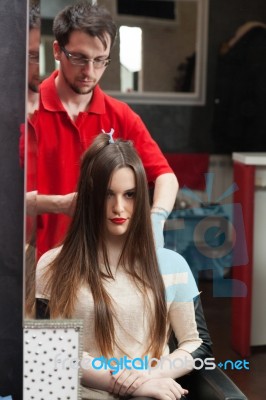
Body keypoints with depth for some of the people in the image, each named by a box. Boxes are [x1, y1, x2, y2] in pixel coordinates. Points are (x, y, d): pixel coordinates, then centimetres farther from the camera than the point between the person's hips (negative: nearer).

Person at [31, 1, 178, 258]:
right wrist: (59, 204, -21)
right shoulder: (28, 110, -7)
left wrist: (157, 217, -17)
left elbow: (165, 175, 1)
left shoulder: (120, 116, 4)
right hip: (39, 258, -3)